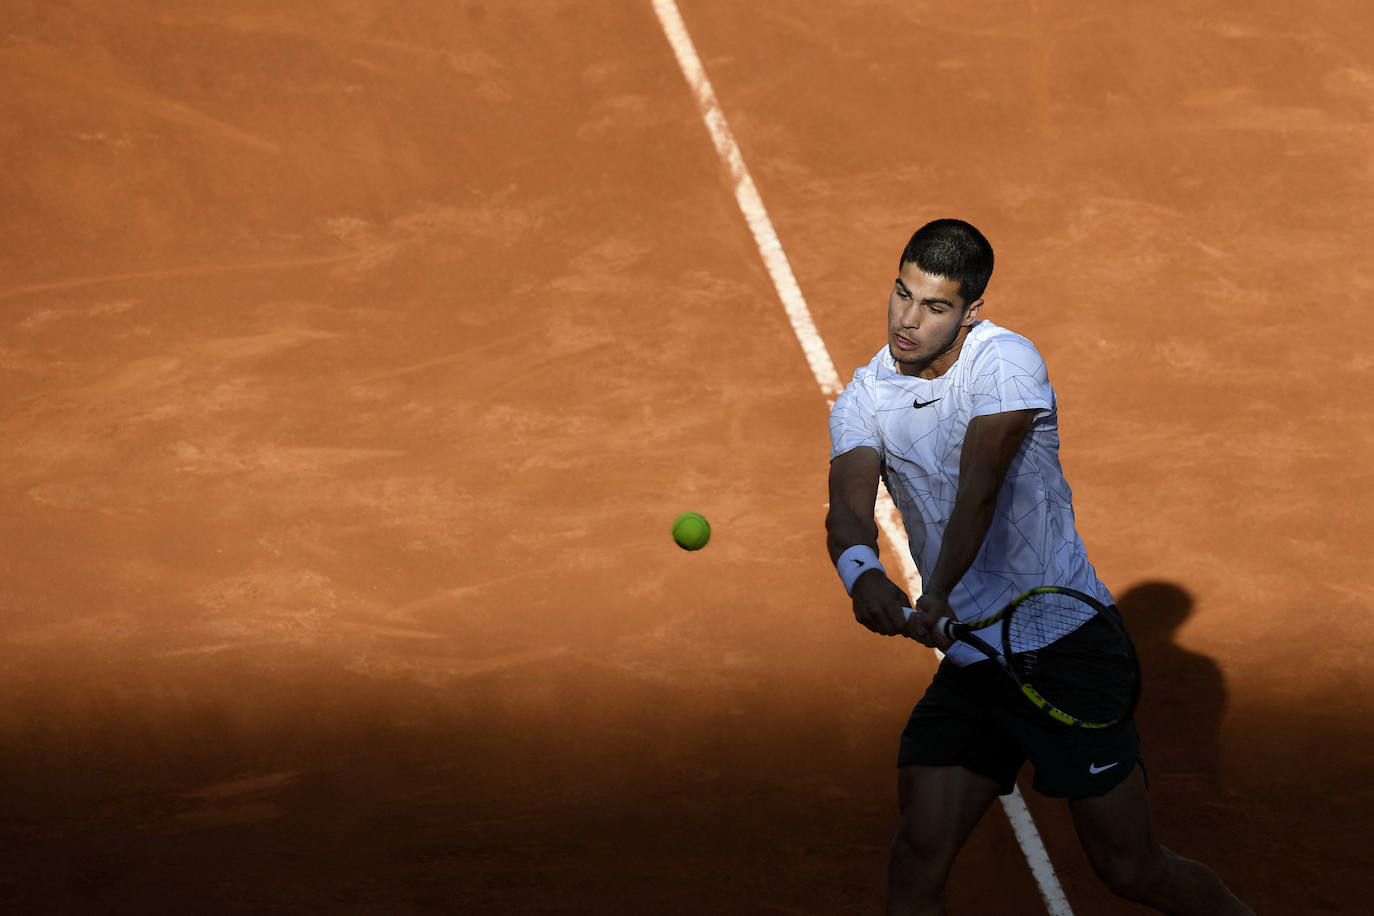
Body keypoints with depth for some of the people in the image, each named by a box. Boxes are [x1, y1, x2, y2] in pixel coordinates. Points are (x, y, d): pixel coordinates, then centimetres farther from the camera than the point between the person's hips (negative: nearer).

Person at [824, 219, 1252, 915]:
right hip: (967, 666, 4)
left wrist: (938, 594, -45)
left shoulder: (1004, 362, -14)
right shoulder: (864, 400, 1)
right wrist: (860, 570, -41)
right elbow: (849, 505, -18)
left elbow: (980, 488, -29)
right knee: (917, 860, -8)